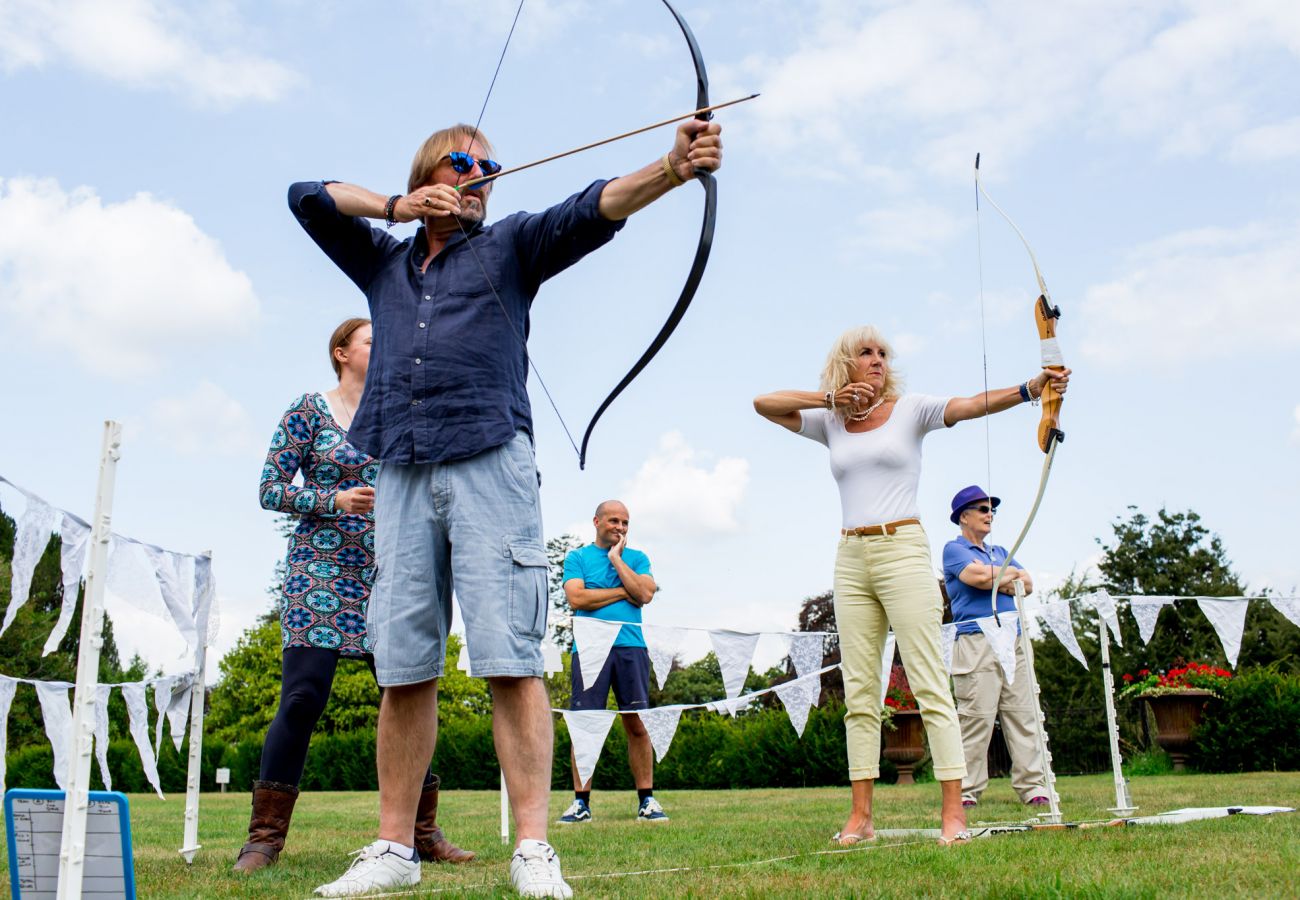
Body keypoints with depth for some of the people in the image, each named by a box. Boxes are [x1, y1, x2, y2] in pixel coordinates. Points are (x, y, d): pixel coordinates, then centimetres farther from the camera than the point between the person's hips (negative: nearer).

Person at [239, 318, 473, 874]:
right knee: (302, 697, -11)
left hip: (387, 574, 4)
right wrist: (336, 501, -14)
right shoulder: (309, 411, 3)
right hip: (322, 570, -4)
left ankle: (422, 832, 9)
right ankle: (265, 837, 0)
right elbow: (270, 490, -2)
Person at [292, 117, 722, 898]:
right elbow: (307, 197, 24)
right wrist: (398, 209, 12)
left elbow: (592, 209, -3)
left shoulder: (510, 246, 13)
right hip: (403, 476, 4)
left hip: (490, 467, -3)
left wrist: (675, 167, -19)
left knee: (510, 659, -10)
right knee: (403, 669, 5)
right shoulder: (383, 261, 24)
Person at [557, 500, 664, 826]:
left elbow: (645, 594, 0)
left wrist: (616, 558, 1)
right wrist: (623, 592, 0)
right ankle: (581, 802, 2)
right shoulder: (577, 558, 12)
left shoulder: (636, 558, 18)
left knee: (637, 725, -1)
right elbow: (576, 598, -5)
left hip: (630, 646, 2)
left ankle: (646, 800, 6)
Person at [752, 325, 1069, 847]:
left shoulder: (909, 410, 4)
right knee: (859, 692, 4)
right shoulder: (830, 422, 14)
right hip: (850, 560, 4)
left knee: (929, 685, -7)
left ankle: (953, 812, -5)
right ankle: (860, 817, 8)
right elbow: (763, 403, 11)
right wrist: (828, 398, 2)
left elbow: (972, 405, -11)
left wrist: (1030, 388, -28)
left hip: (902, 551, -4)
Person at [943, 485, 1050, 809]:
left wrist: (1000, 581, -4)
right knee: (976, 718, -10)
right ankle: (967, 791, -6)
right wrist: (1011, 573, 5)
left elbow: (1027, 584, 14)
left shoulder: (1001, 552, 26)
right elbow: (977, 575, -13)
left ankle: (1032, 786, 3)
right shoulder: (954, 549, 6)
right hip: (976, 641, -7)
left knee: (1023, 716, 1)